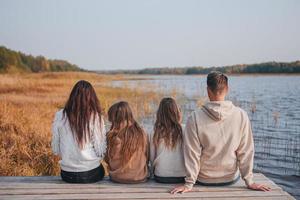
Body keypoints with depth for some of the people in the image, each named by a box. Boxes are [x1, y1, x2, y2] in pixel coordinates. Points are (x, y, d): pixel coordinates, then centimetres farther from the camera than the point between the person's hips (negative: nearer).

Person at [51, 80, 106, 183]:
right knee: (101, 170, 30)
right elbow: (101, 151, -11)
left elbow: (55, 150, 2)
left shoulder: (60, 116, -5)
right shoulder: (95, 117, -13)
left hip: (67, 175, 3)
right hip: (91, 174, -2)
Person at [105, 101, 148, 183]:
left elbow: (108, 160, -4)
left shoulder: (114, 136, -15)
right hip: (140, 178, 3)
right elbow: (146, 157, 3)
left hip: (118, 178, -2)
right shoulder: (141, 133, -6)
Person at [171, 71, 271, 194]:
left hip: (203, 180, -1)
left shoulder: (195, 118, -19)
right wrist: (249, 181, -1)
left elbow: (192, 153, -16)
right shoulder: (241, 115, -15)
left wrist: (189, 184, -8)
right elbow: (245, 151, -10)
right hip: (231, 179, 1)